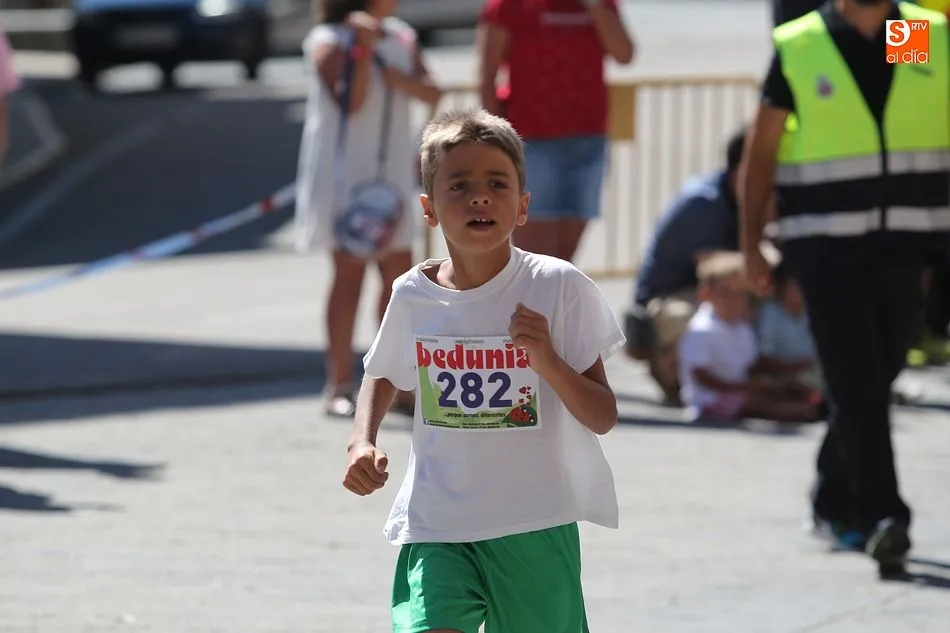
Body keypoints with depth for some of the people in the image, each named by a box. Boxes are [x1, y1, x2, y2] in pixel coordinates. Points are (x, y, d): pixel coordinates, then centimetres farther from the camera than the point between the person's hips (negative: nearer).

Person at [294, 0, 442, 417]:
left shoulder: (402, 39, 9)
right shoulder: (328, 42, -8)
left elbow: (432, 94, -2)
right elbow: (350, 102, -18)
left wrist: (397, 77, -19)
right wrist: (365, 49, -24)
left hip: (391, 177, 6)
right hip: (342, 178, -6)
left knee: (399, 274, 3)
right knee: (350, 274, -6)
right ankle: (340, 387, -2)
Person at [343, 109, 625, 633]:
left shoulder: (557, 286, -8)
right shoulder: (413, 295, 0)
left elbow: (603, 417, -7)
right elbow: (383, 376, 22)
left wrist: (548, 361, -24)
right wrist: (363, 442, 4)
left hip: (536, 527, -1)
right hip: (436, 526, 1)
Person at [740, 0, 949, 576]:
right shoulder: (798, 50, -1)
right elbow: (760, 154, 4)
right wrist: (751, 247, -2)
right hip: (826, 248, -3)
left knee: (872, 383, 11)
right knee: (856, 387, -12)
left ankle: (835, 505, 30)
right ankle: (882, 517, -17)